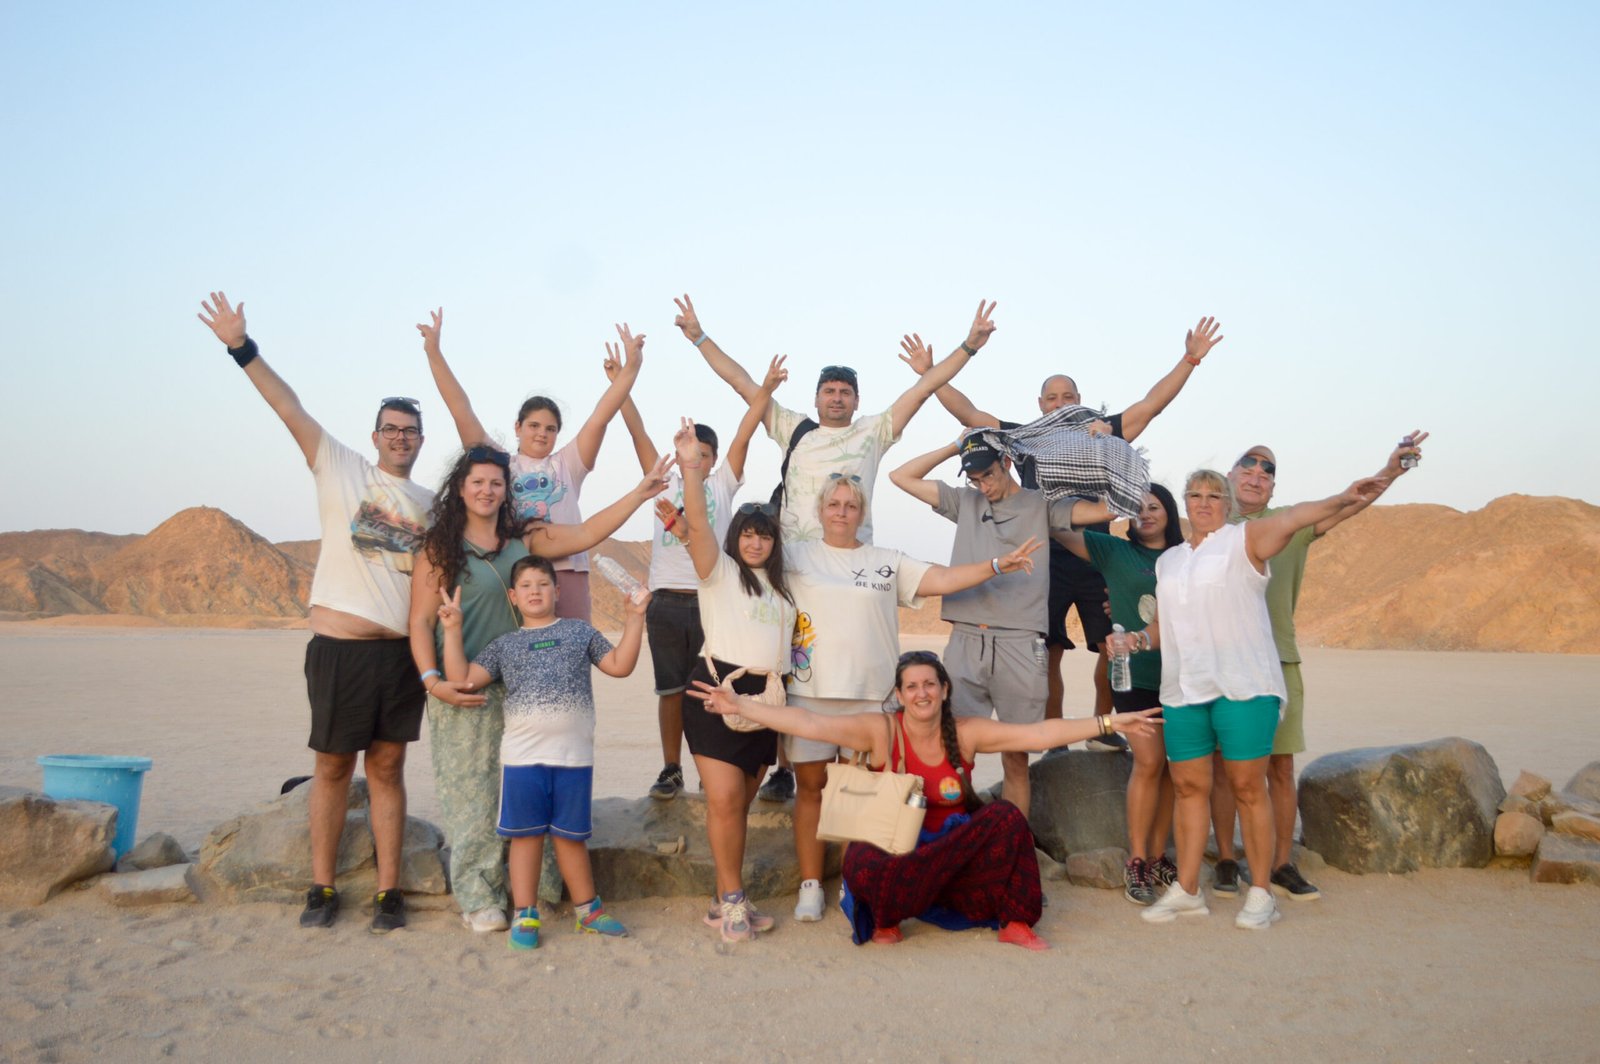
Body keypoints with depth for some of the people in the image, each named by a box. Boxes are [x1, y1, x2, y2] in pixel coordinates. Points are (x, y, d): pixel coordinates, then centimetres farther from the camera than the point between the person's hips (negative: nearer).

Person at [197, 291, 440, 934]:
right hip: (339, 645, -2)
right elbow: (289, 408, -2)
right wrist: (241, 347, -9)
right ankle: (322, 889, 18)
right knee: (333, 766, 7)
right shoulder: (339, 468, 5)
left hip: (403, 651, 2)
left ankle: (389, 892, 12)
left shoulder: (430, 503, 14)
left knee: (387, 767, 7)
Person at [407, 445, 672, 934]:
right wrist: (433, 681, -14)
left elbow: (586, 534, 9)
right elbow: (420, 622, -2)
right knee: (471, 794, -1)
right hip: (463, 693, -4)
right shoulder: (440, 548, 0)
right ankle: (478, 898, 9)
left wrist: (642, 491, 5)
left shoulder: (523, 541, 11)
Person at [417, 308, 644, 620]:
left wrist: (631, 366, -7)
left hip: (566, 571, 0)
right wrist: (434, 352, 0)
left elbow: (600, 418, 4)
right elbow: (461, 411, 7)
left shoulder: (567, 464, 13)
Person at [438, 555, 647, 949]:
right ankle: (525, 916, 18)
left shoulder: (579, 631, 9)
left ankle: (587, 910, 26)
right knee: (526, 834, 7)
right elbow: (462, 678, 2)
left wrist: (634, 617, 0)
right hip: (522, 756, 0)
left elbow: (619, 665, 7)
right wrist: (453, 629, -4)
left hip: (574, 756, 0)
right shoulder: (505, 645, 9)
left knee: (571, 835, 11)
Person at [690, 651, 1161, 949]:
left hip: (956, 846, 3)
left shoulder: (966, 733, -2)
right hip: (894, 849, -2)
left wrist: (1107, 722, -12)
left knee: (1006, 816, -22)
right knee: (864, 868, -36)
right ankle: (887, 922, -1)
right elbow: (808, 722, -20)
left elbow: (1041, 733, -6)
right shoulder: (880, 729, -11)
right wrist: (739, 706, -29)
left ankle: (1015, 923, -11)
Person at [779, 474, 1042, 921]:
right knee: (810, 786, 4)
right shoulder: (796, 555, 7)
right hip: (809, 692, -1)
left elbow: (943, 579, 5)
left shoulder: (888, 561, 12)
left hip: (870, 695, 1)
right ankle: (810, 885, 14)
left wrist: (999, 564, -6)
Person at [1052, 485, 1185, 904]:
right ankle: (1136, 862, -2)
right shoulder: (1115, 552, 5)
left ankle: (1157, 857, 16)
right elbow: (1059, 530, 0)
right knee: (1149, 762, -12)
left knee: (1171, 768, 5)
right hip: (1136, 675, -3)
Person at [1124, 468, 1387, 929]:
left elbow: (1293, 517, -16)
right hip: (1183, 689, 5)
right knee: (1189, 787, 5)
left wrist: (1342, 499, -32)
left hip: (1243, 687, -5)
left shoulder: (1244, 540, 3)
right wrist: (1138, 640, 3)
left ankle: (1261, 895, 8)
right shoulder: (1168, 561, 19)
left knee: (1248, 788, -2)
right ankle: (1186, 890, 14)